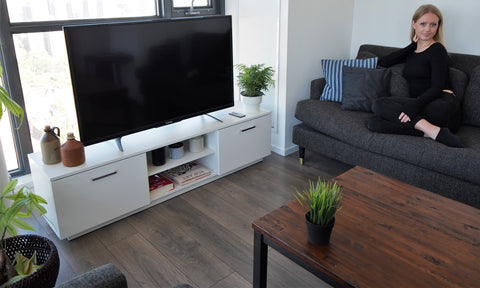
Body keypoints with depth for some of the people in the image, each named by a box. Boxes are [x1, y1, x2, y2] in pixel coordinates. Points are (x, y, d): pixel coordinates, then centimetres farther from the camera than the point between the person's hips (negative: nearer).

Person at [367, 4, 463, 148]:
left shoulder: (437, 50, 2)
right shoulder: (411, 51, 23)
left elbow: (437, 87, -9)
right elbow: (382, 62, 11)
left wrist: (414, 105, -26)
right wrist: (413, 44, 11)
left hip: (442, 106, -6)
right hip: (419, 106, 6)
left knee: (379, 105, -24)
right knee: (373, 123, -20)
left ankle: (432, 130, -33)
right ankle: (431, 131, -32)